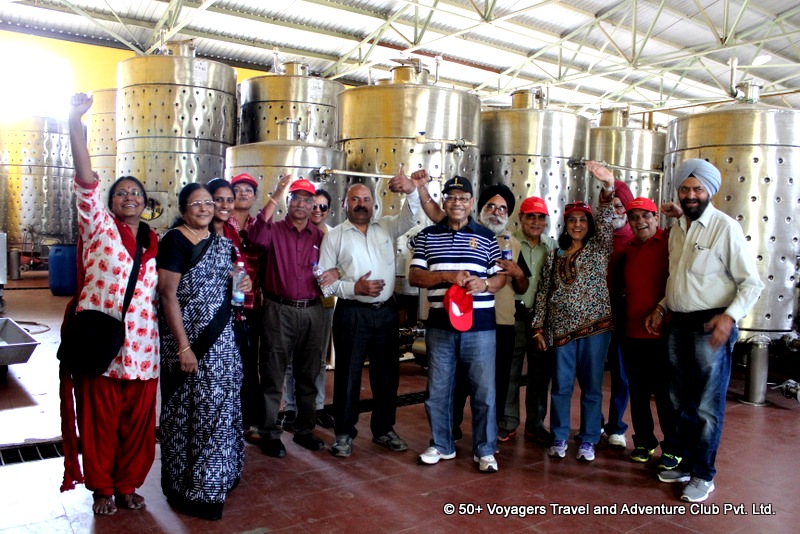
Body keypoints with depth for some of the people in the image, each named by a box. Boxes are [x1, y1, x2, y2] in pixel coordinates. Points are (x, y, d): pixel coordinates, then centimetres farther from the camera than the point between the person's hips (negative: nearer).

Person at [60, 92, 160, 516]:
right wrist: (75, 121, -24)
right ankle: (101, 489, 26)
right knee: (100, 421, 7)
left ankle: (127, 485, 29)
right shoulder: (99, 227, 1)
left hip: (141, 346, 3)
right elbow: (86, 181, -14)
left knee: (137, 422, 10)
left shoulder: (155, 244, 13)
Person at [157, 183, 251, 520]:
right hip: (188, 339, -6)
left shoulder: (222, 243, 10)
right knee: (189, 410, 2)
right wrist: (183, 347, -20)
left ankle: (217, 476, 29)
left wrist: (242, 284, -2)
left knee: (220, 405, 13)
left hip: (221, 338, 7)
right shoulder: (174, 241, -10)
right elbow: (168, 295, -15)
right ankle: (190, 488, 16)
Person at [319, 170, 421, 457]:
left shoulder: (387, 227, 8)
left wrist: (411, 191, -29)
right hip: (352, 313, -3)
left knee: (387, 374, 12)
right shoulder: (334, 236, 1)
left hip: (386, 312, 3)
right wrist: (354, 288, -16)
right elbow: (323, 278, -3)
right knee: (348, 374, 6)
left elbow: (409, 217, -9)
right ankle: (344, 434, 20)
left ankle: (384, 429, 29)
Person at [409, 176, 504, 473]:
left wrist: (484, 284, -15)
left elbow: (501, 277, 7)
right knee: (438, 389, 10)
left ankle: (485, 450, 17)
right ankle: (442, 445, 26)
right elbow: (414, 276, 0)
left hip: (480, 324, -1)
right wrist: (446, 276, -15)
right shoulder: (427, 237, 7)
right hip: (440, 324, 1)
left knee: (484, 390, 2)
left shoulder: (486, 237, 7)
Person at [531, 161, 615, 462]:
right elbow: (544, 293, 10)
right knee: (561, 386, 5)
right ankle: (559, 438, 18)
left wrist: (608, 188, -31)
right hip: (561, 329, 2)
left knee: (591, 386, 5)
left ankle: (588, 441, 17)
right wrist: (539, 328, 4)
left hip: (595, 326, -1)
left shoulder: (599, 249, 4)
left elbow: (605, 221, -14)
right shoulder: (555, 255, 10)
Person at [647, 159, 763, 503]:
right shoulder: (677, 229, 12)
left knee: (708, 407, 2)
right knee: (681, 402, 15)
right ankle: (685, 463, 30)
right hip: (679, 324, 7)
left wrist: (729, 316, -23)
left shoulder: (725, 227, -9)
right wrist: (661, 308, 11)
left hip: (711, 327, -6)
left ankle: (703, 475, 17)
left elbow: (752, 283, -10)